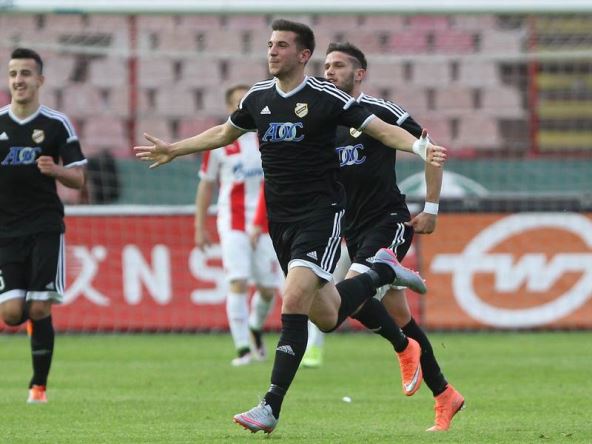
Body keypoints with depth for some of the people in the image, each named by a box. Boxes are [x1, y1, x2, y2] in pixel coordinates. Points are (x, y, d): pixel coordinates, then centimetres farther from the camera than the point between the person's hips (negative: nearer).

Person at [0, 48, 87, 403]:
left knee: (39, 310, -7)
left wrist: (55, 170, -19)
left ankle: (39, 384, 6)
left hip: (46, 227, -2)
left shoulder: (57, 125, 0)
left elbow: (79, 178, 0)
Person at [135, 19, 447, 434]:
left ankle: (271, 407, -18)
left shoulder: (327, 97, -10)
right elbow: (224, 133, 26)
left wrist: (420, 147, -27)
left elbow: (382, 130, -9)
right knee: (325, 316, 10)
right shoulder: (258, 97, 7)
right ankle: (383, 271, 40)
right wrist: (173, 150, 32)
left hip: (320, 212, -6)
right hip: (280, 218, 6)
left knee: (294, 300, -20)